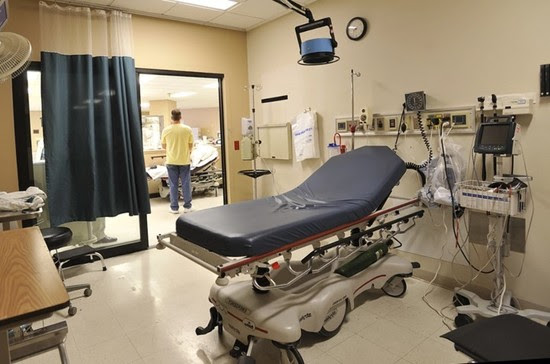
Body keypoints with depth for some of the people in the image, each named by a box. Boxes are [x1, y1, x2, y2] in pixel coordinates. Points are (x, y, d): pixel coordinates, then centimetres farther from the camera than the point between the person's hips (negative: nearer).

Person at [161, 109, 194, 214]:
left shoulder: (166, 130, -5)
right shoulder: (188, 129, -6)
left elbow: (164, 146, 5)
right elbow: (190, 146, 0)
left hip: (171, 161, 0)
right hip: (184, 160, 0)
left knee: (173, 184, 7)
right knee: (186, 183, 8)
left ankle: (174, 207, 11)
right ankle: (187, 206, 13)